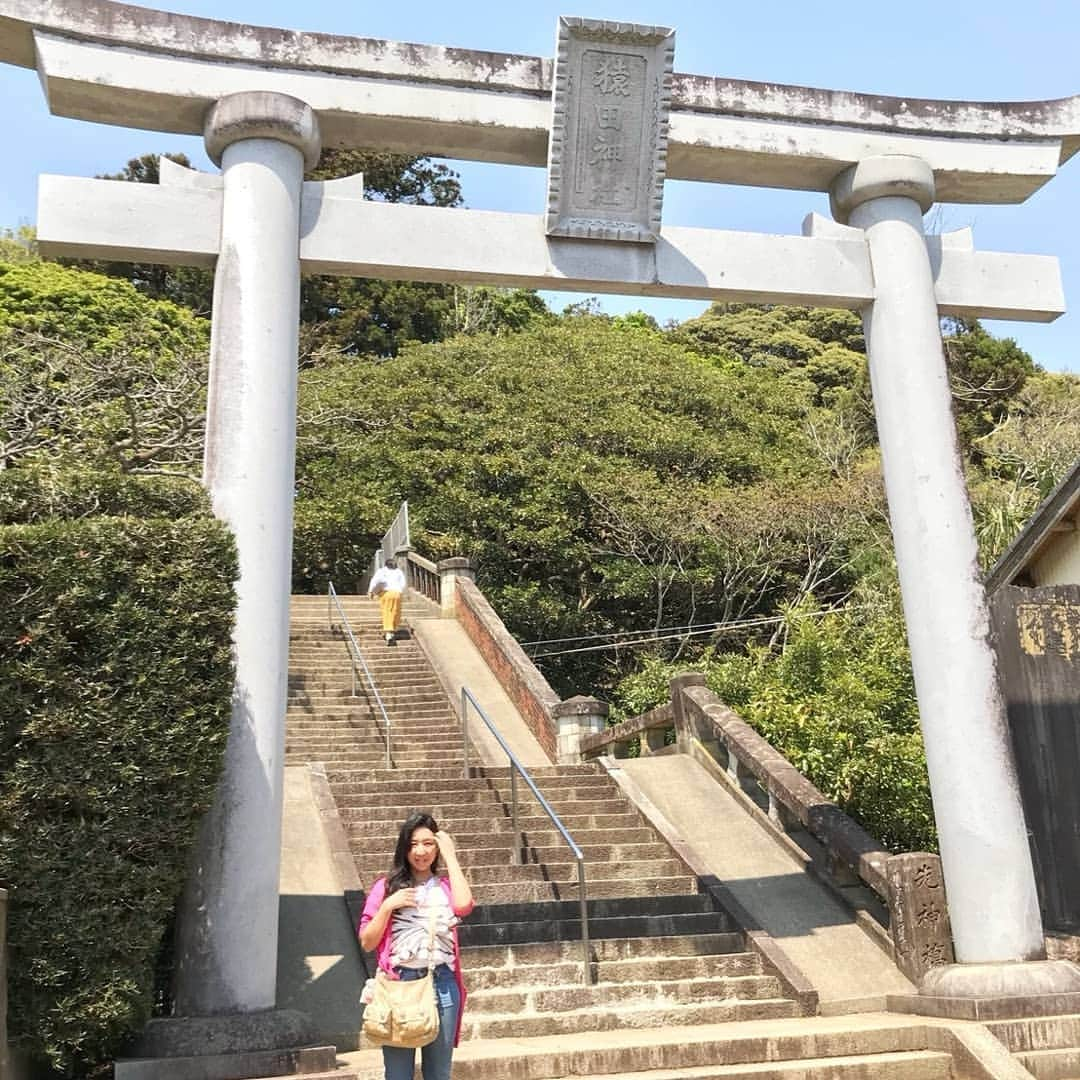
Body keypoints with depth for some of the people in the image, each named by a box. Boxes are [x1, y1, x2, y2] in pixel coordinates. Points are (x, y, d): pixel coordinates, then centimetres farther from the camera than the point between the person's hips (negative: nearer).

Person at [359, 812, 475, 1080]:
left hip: (441, 985, 1)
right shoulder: (387, 886, 6)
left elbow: (463, 905, -16)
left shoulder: (446, 887, 9)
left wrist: (450, 856, -7)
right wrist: (388, 906, -10)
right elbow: (366, 943, 3)